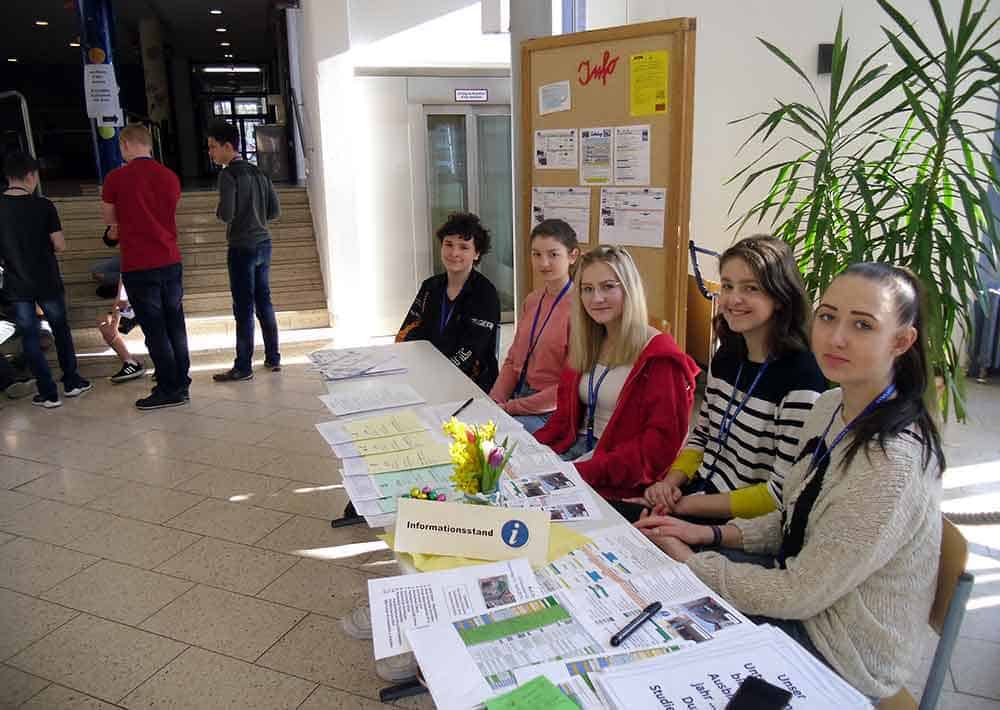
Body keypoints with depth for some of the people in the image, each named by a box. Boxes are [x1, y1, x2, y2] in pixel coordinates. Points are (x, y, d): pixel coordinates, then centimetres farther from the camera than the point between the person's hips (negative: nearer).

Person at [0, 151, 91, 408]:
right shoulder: (43, 206, -12)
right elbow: (60, 245, -11)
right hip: (47, 282, -1)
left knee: (30, 337, 8)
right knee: (60, 329, 17)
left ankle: (48, 393, 10)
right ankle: (71, 382, 24)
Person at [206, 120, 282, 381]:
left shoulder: (228, 175, -12)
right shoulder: (258, 173, 10)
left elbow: (226, 214, -19)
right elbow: (275, 211, 10)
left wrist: (218, 212, 2)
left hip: (242, 248, -7)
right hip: (263, 243, 7)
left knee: (243, 308, -3)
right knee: (264, 302, 14)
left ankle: (243, 367, 2)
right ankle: (273, 358, 19)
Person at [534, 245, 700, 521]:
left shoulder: (659, 356, -12)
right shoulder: (586, 346, 13)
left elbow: (661, 442, -16)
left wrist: (587, 472, -23)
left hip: (619, 483, -7)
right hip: (576, 449, 7)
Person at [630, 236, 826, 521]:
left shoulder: (801, 379, -19)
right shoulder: (726, 358, 5)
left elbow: (782, 494, -20)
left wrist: (685, 504, -16)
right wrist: (671, 482, -4)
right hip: (697, 493, 7)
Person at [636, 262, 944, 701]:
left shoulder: (892, 462, -31)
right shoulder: (831, 406, -3)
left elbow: (799, 594, -24)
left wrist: (691, 563, -15)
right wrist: (709, 535, -3)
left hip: (842, 654, -7)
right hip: (804, 583, 7)